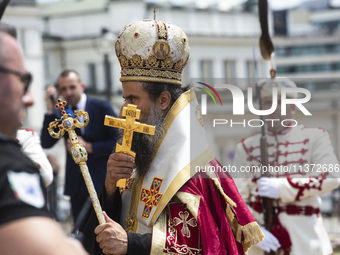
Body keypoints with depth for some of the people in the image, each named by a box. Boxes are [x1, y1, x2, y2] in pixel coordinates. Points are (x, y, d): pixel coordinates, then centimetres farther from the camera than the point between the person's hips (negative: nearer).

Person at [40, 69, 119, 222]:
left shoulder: (101, 107, -4)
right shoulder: (61, 112, 7)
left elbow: (118, 142, -6)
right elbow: (46, 144, -4)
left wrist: (89, 147, -15)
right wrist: (50, 109, -9)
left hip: (101, 183, -4)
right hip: (76, 185, 4)